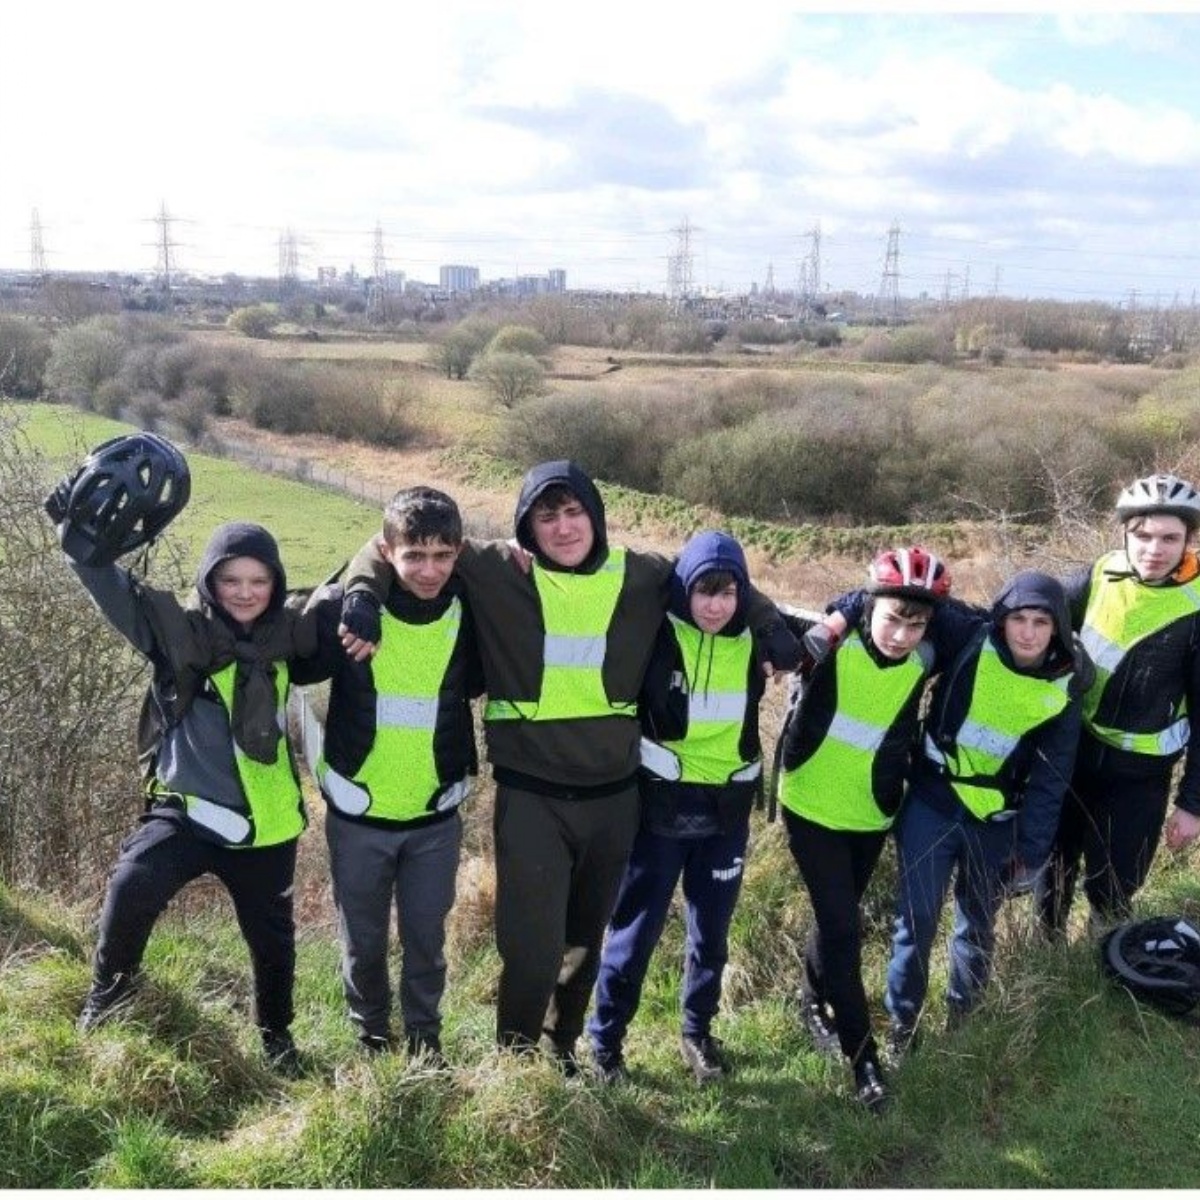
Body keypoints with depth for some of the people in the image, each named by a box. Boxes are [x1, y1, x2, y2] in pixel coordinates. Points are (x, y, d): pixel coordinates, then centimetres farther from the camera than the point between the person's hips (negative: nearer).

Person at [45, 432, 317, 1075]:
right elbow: (119, 595, -22)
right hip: (187, 807, -3)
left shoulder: (285, 633, -1)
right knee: (132, 887, -27)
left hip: (266, 820, 3)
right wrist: (86, 543, -37)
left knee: (272, 937, 14)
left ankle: (276, 1033, 41)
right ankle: (110, 983, 5)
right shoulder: (181, 630, -9)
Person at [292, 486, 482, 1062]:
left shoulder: (469, 609, -10)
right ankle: (370, 1035, 39)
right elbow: (297, 667, 1)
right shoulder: (343, 606, -14)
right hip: (358, 812, -1)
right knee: (363, 939, 15)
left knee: (427, 937, 13)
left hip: (436, 816, 1)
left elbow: (478, 680, 6)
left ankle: (425, 1036, 36)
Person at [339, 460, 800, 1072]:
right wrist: (363, 593, -20)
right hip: (530, 796, -3)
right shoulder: (497, 570, -9)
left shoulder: (642, 575, -1)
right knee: (533, 947, -4)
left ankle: (563, 1049, 45)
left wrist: (770, 625, 3)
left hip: (613, 794, 3)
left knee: (585, 941, 20)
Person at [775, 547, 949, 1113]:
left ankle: (814, 1001, 44)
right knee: (842, 928, -5)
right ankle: (863, 1055, 9)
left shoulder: (923, 661, -10)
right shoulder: (832, 640, -22)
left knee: (838, 916, 19)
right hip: (813, 808, -4)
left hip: (872, 813, 4)